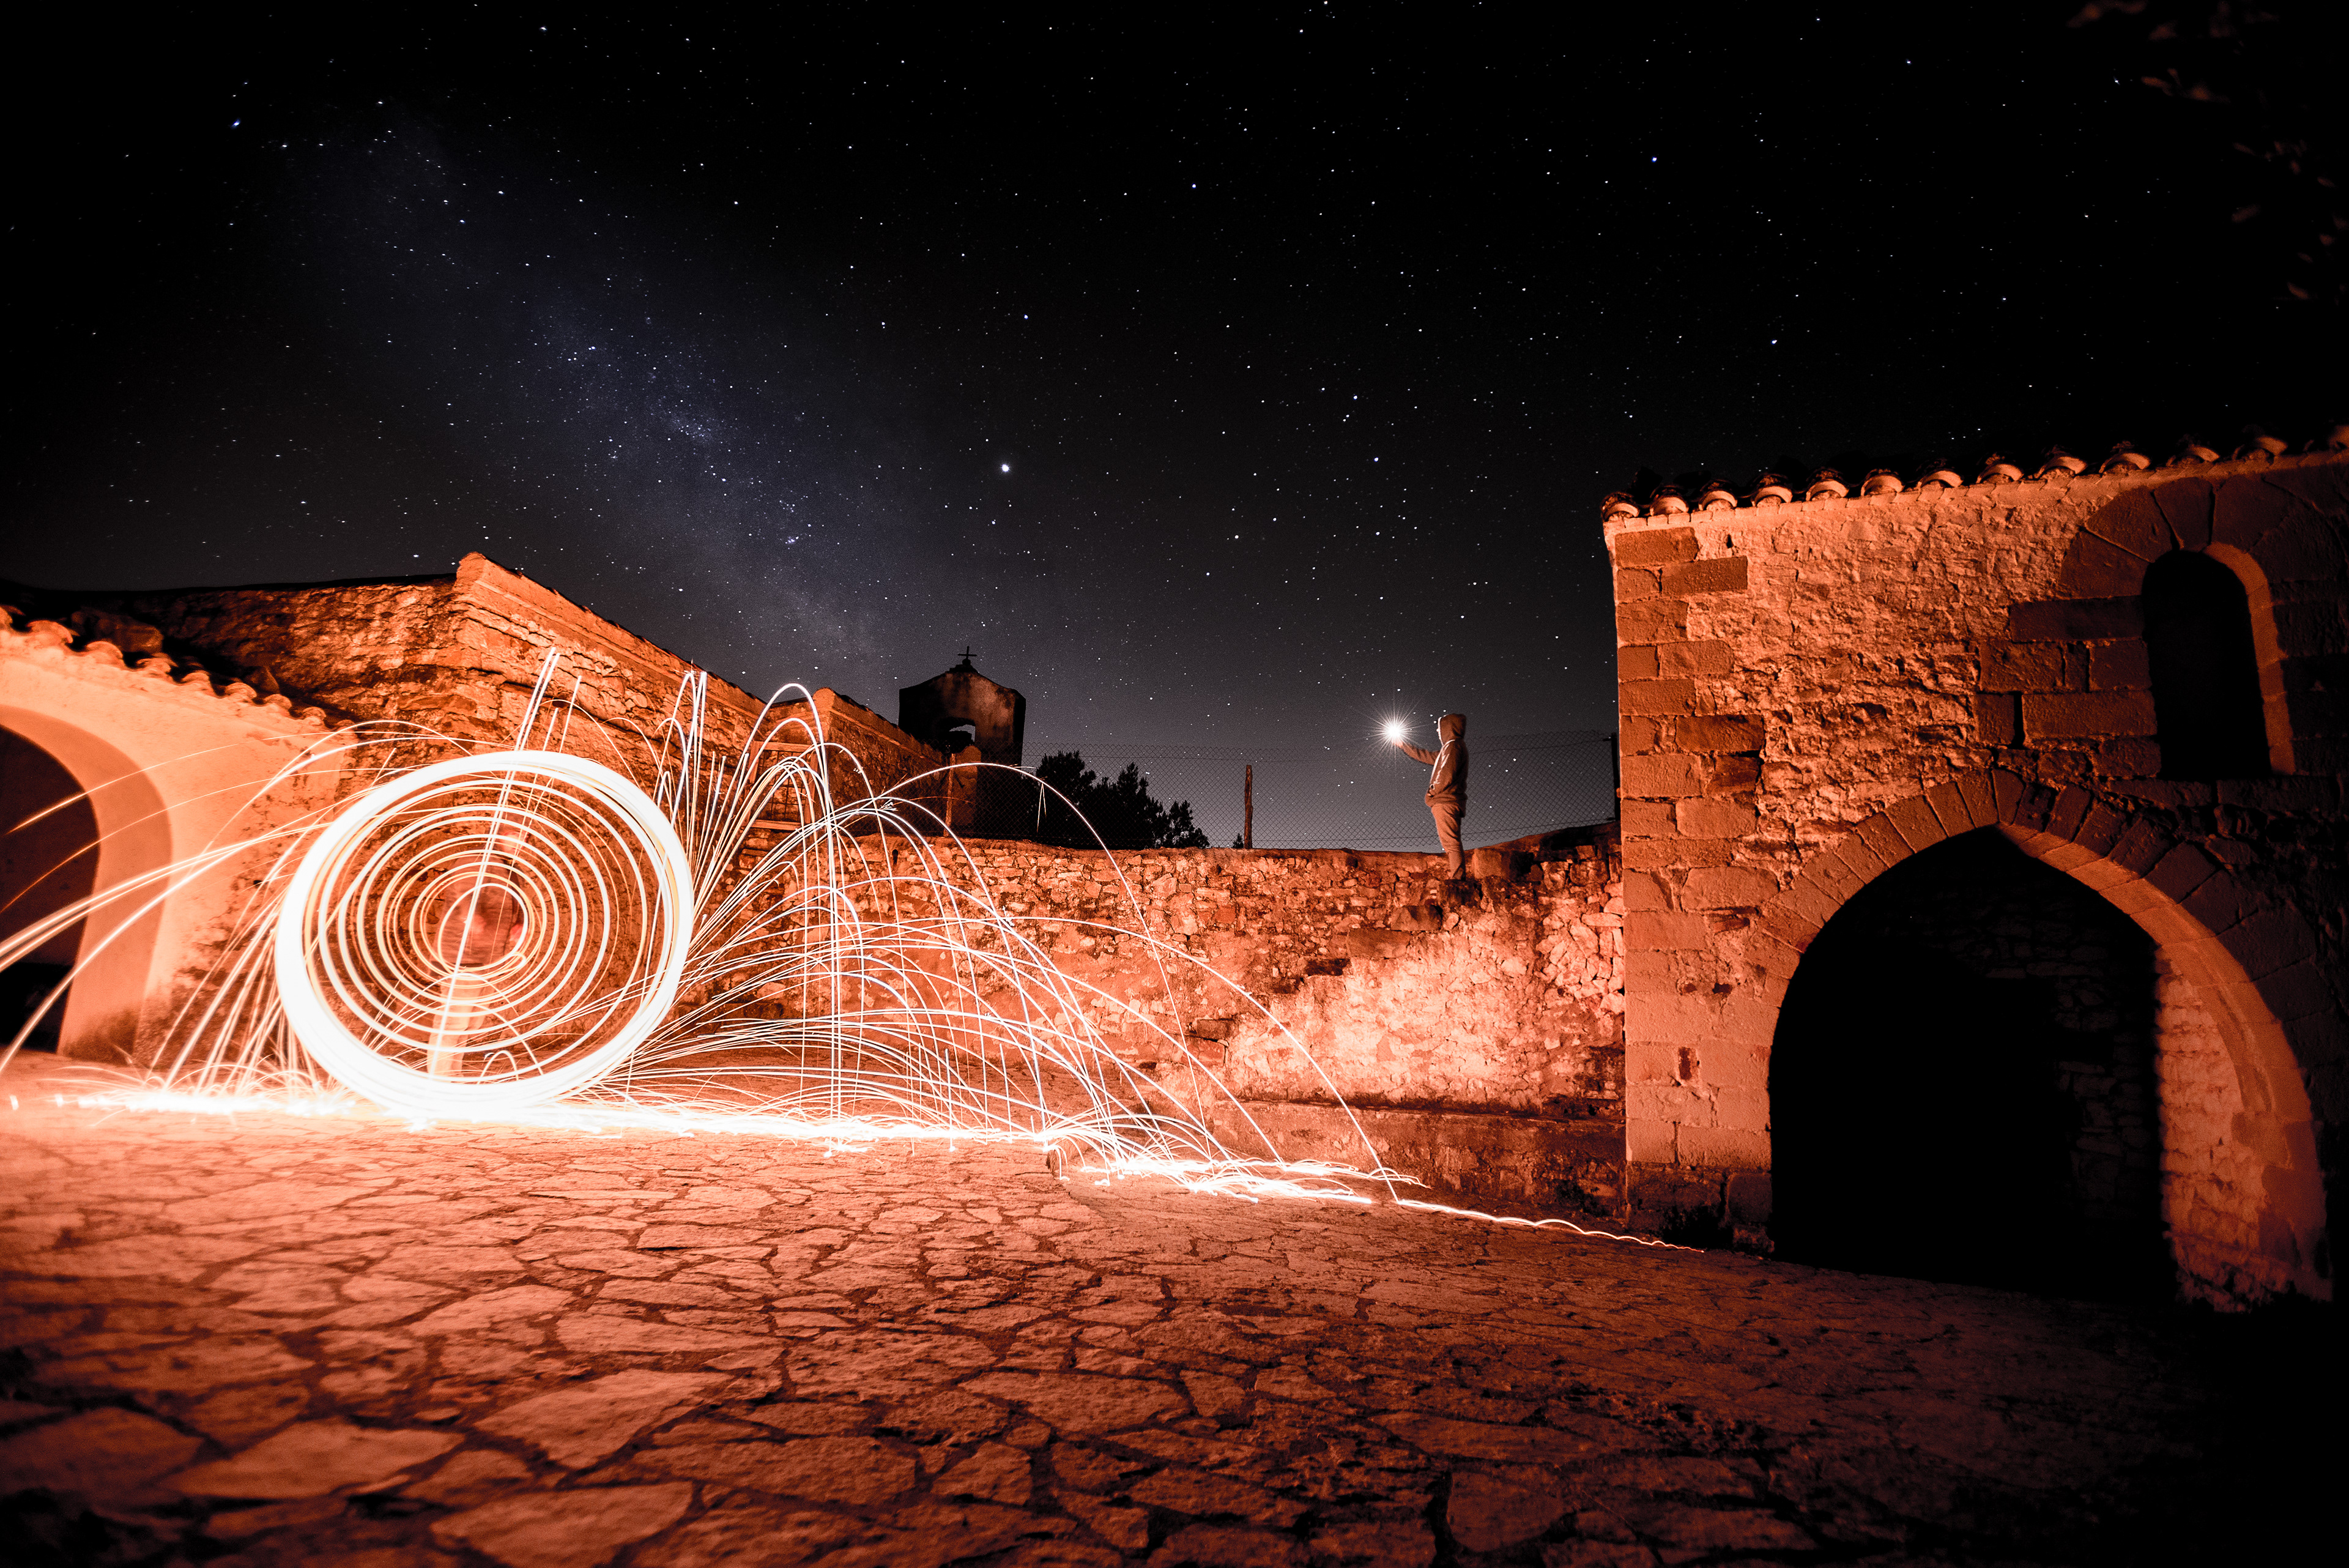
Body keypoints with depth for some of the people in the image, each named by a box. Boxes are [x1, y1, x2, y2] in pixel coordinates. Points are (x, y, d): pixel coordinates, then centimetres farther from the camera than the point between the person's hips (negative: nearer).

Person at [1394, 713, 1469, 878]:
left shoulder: (1453, 745, -7)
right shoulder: (1452, 746, 25)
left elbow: (1447, 775, -19)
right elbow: (1427, 756, 37)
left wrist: (1432, 791, -5)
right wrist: (1403, 745, 43)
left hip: (1446, 802, -10)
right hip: (1450, 803, 10)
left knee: (1451, 843, -16)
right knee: (1451, 843, 7)